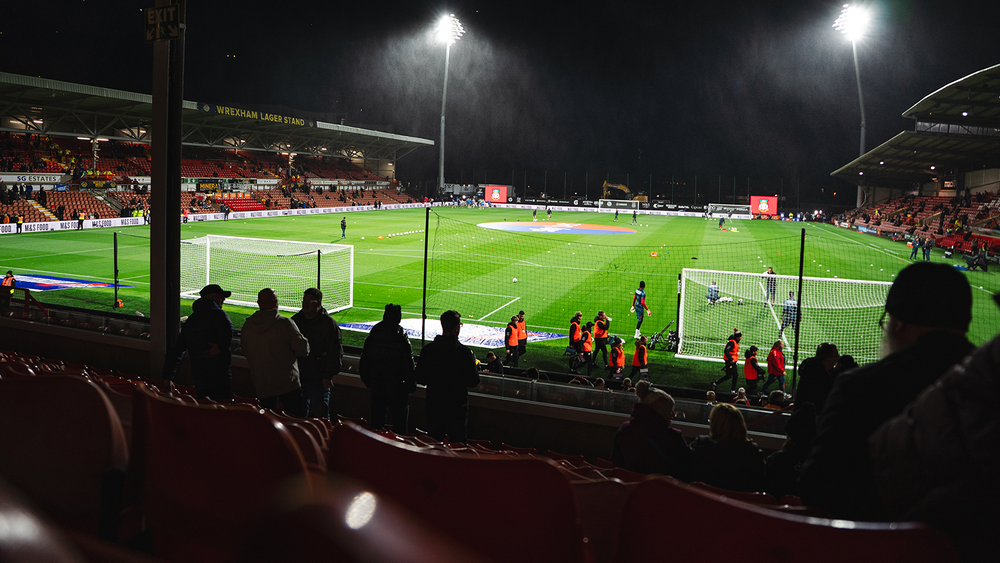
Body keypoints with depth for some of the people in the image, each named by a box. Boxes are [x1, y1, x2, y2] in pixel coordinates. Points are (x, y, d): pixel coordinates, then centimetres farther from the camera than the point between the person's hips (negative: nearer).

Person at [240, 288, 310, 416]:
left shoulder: (247, 325, 0)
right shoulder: (285, 323, -16)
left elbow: (245, 350, 14)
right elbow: (303, 348, -13)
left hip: (261, 385, 5)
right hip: (288, 383, -5)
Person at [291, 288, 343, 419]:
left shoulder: (329, 324, -11)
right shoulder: (296, 320, 7)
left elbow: (335, 353, -11)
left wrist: (328, 376, -15)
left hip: (319, 380, -6)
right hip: (298, 377, 6)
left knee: (320, 414, -2)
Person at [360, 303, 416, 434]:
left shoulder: (371, 338, -2)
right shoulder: (402, 340, -16)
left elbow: (363, 366, 6)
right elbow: (408, 368, -13)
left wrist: (369, 383, 18)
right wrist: (410, 388, 0)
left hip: (376, 388, 4)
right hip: (397, 390, -4)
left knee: (376, 423, 17)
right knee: (400, 427, 6)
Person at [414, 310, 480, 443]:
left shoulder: (428, 349, -7)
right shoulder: (464, 352, -16)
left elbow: (420, 378, -1)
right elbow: (474, 381, -9)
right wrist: (473, 361, 6)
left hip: (434, 407, 3)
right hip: (458, 407, -3)